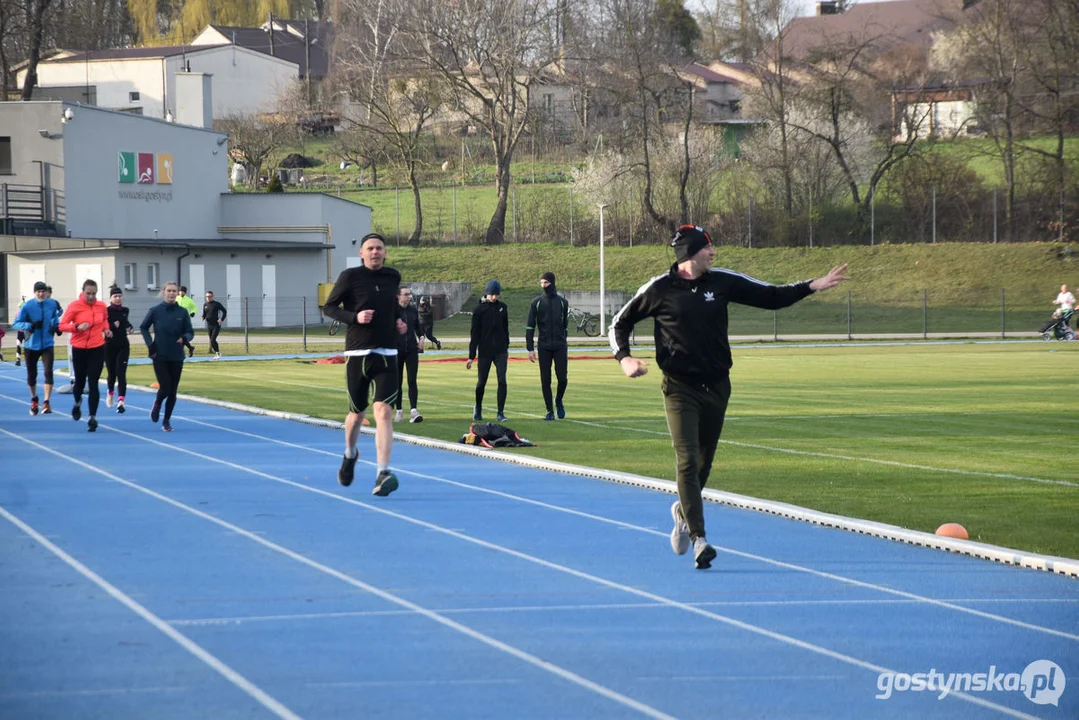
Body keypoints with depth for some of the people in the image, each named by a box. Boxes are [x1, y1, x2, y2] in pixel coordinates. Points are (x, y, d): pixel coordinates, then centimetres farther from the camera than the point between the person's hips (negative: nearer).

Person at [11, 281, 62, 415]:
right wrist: (30, 325, -27)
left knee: (48, 372, -16)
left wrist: (57, 327, -4)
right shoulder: (27, 306, -12)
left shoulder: (52, 304, -3)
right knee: (31, 374, 12)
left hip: (47, 345, 0)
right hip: (31, 345, 0)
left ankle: (46, 403, -15)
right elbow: (16, 324, -11)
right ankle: (34, 400, 37)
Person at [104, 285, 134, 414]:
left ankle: (120, 402, -16)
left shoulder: (125, 311, 6)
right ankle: (110, 394, 40)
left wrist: (130, 327, 6)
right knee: (112, 373, 9)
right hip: (110, 346, -2)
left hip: (123, 346, 2)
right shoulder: (106, 311, -7)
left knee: (121, 373, -9)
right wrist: (112, 326, -31)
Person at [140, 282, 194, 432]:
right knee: (165, 388, -11)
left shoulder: (182, 312, -1)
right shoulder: (155, 311, -4)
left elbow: (190, 332, 4)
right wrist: (150, 344, -4)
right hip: (160, 356, -2)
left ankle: (167, 420, 21)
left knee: (173, 391, 5)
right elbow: (143, 327, 9)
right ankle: (157, 404, 23)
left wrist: (184, 338, -18)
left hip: (176, 357, 2)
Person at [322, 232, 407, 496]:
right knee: (357, 413, 12)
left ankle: (383, 474, -22)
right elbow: (328, 307, 0)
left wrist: (399, 320, 8)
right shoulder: (350, 277, -3)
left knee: (384, 411, -15)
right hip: (357, 355, -2)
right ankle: (350, 455, 44)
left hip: (386, 355, 2)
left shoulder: (392, 277, 9)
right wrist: (354, 317, -15)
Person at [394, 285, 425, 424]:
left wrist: (421, 337, 5)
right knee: (397, 382, 6)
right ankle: (399, 411, 15)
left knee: (412, 381, -7)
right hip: (396, 350, -2)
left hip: (411, 350, 2)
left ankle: (413, 410, -12)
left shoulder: (413, 310, 8)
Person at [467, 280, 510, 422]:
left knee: (502, 381, -9)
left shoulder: (502, 307, 6)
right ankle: (478, 409, 29)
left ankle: (500, 413, -5)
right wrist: (471, 356, -8)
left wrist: (506, 346, 21)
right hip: (485, 352, -2)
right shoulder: (479, 310, -6)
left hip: (500, 351, 2)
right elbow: (475, 334, -6)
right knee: (481, 382, 5)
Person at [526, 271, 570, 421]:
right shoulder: (536, 303, 4)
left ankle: (559, 402, 21)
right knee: (545, 380, -1)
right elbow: (530, 327, 2)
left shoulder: (563, 302, 8)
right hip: (544, 347, 0)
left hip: (560, 346, 0)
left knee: (562, 378, -6)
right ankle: (550, 411, 8)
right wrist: (530, 349, -5)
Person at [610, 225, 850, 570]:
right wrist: (624, 358, -11)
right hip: (680, 389, -4)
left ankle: (683, 510, 42)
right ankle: (699, 539, -17)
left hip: (717, 386, 4)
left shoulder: (723, 282, 3)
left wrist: (814, 285, 0)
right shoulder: (660, 289, -6)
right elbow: (620, 324, 5)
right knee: (688, 460, -14)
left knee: (704, 460, 14)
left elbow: (771, 296, 9)